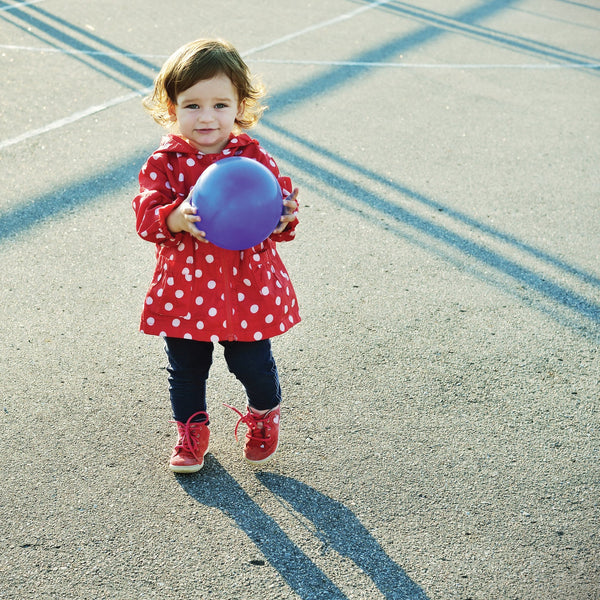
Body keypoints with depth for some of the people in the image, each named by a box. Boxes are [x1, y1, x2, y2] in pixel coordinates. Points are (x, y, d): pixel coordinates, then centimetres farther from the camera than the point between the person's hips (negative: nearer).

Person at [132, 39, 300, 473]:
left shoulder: (254, 158, -4)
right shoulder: (165, 163, -5)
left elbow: (283, 202, -1)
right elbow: (147, 216, -13)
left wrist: (283, 219, -25)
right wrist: (177, 218, -34)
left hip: (247, 286, -1)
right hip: (185, 287, 1)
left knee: (253, 364, 10)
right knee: (186, 369, 15)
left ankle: (265, 415, 42)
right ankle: (192, 431, 40)